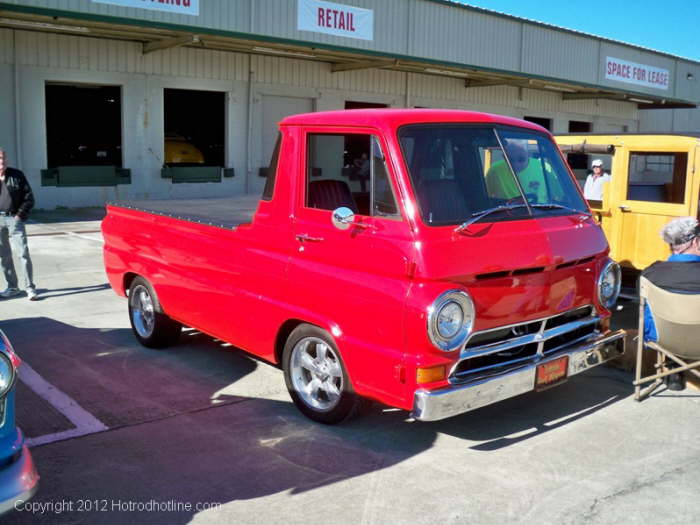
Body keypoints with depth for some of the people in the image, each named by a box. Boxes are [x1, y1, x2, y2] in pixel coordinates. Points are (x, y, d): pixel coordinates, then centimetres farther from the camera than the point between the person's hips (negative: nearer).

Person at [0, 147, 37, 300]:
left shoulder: (17, 175, 3)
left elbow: (29, 198, 4)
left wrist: (20, 215, -6)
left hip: (14, 219, -2)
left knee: (23, 253, -8)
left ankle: (30, 287, -4)